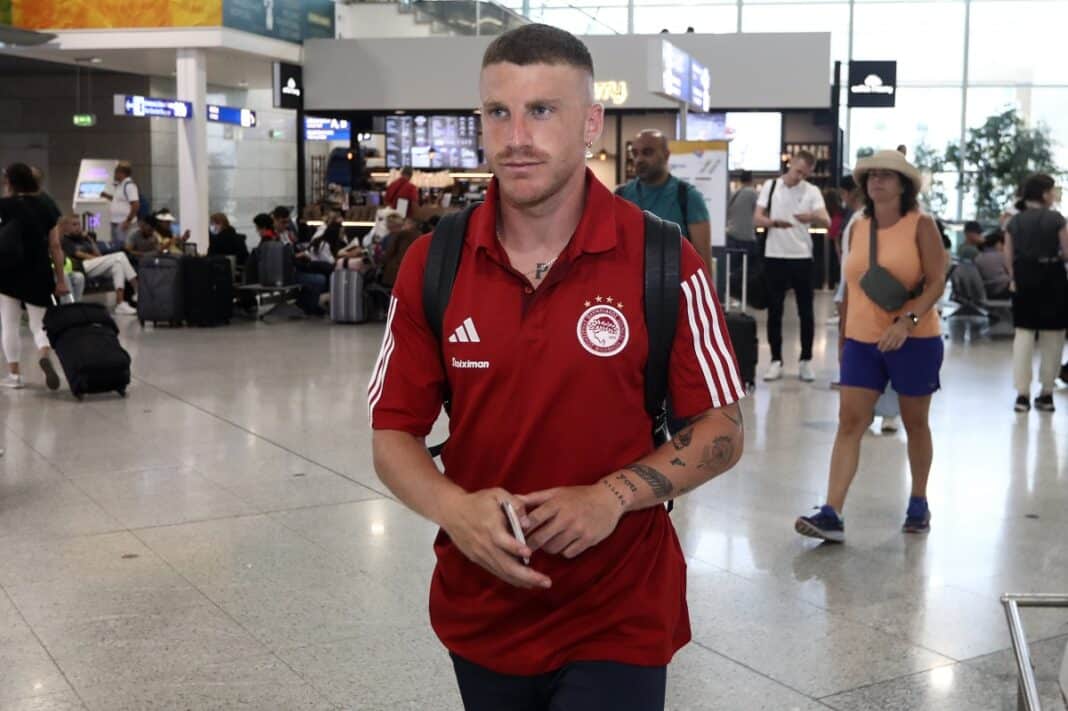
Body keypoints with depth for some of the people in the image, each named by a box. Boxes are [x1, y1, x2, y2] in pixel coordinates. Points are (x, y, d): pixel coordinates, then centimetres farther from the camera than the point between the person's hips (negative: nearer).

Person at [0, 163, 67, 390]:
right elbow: (54, 247, 4)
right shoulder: (46, 208, 5)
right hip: (38, 274, 2)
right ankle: (44, 355, -24)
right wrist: (60, 280, 7)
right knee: (39, 325, 6)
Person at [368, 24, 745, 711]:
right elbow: (394, 433, 0)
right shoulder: (431, 264, -5)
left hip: (620, 619, -3)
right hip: (478, 617, 4)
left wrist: (611, 497, -20)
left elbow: (722, 431, -5)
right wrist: (454, 507, -20)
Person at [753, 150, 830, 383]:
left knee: (806, 311, 4)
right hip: (775, 257, 1)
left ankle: (806, 361, 15)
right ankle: (776, 361, 13)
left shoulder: (812, 191, -1)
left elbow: (827, 221, -13)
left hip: (802, 258, 0)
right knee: (774, 310, 5)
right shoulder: (770, 186, 3)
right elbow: (757, 218, -3)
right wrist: (774, 222, -23)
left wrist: (812, 218, -35)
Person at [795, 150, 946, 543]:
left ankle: (919, 503, 29)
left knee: (915, 423, 11)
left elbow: (937, 282, -13)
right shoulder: (858, 228, 7)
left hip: (915, 340, -4)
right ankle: (832, 514, -9)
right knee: (849, 423, -5)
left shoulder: (920, 224, -7)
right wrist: (843, 336, 16)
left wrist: (907, 321, -28)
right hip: (862, 341, 4)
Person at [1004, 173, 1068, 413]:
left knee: (1023, 334, 6)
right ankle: (1047, 393, 13)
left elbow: (1008, 256, 5)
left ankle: (1022, 394, 1)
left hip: (1024, 280, 3)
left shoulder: (1014, 221, 3)